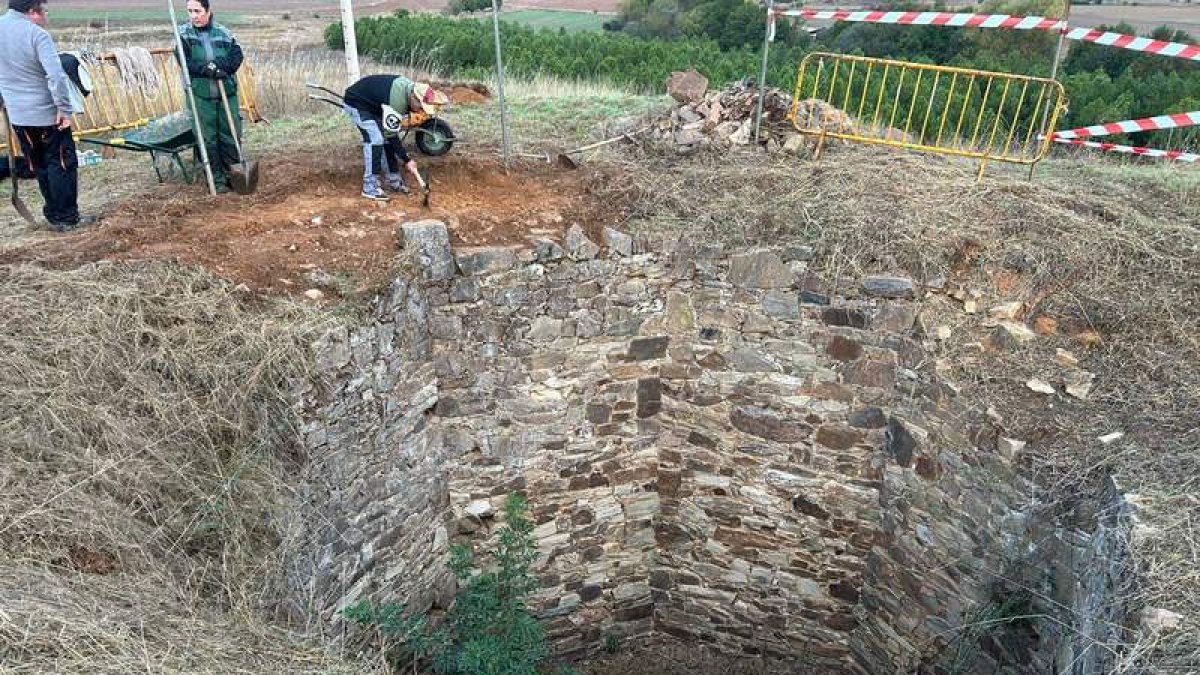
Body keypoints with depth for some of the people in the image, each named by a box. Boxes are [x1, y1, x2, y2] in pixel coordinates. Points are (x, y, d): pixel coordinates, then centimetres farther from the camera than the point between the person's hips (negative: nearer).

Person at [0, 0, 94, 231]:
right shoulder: (37, 34, -16)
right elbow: (56, 76, -26)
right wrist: (64, 109, -20)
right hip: (47, 113, -6)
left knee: (39, 167, 16)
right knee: (62, 164, 3)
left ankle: (54, 214, 23)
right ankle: (67, 218, 6)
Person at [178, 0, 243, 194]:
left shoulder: (224, 33, 4)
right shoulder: (183, 33, 2)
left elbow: (237, 56, -3)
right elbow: (184, 61, -6)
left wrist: (219, 66, -18)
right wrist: (206, 69, -20)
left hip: (227, 92, 1)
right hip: (200, 95, -1)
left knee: (231, 135, 5)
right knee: (209, 139, 2)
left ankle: (231, 174, 20)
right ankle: (218, 179, 10)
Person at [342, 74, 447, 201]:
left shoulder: (412, 88, -11)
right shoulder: (396, 102, -37)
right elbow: (391, 135, -29)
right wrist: (407, 160, -25)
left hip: (373, 104, 9)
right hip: (356, 103, -9)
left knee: (385, 136, 2)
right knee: (375, 139, -18)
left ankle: (393, 180, 12)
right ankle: (370, 187, -13)